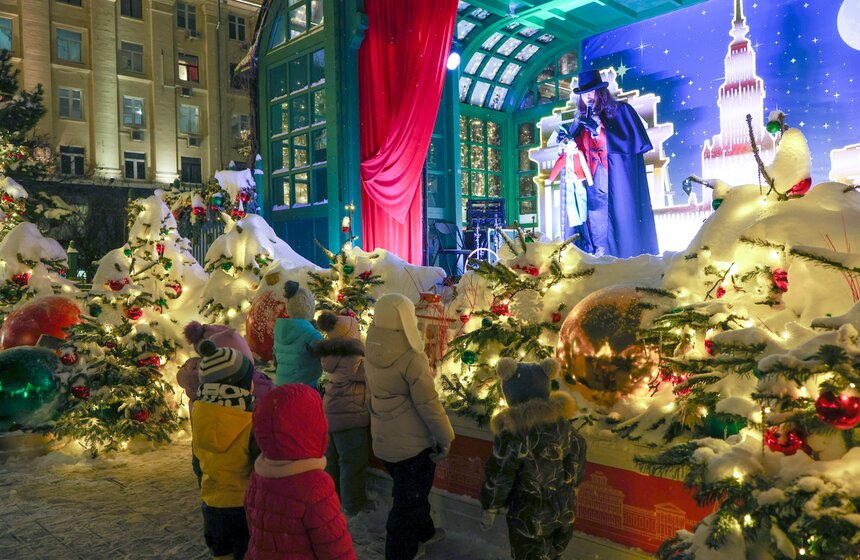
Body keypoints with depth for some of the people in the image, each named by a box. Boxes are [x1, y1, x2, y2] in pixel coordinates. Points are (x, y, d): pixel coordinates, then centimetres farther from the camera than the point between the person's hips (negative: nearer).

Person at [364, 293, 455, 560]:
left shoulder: (372, 353, -5)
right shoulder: (411, 359, -26)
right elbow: (429, 404, -21)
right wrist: (445, 438, -7)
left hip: (383, 440, 8)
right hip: (412, 444, -8)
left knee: (410, 492, 27)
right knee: (408, 501, 9)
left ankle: (424, 533, 47)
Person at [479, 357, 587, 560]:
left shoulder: (510, 434, -28)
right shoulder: (562, 423, -12)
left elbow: (498, 478, -19)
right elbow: (577, 457, 2)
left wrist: (489, 509, -3)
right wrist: (570, 483, 20)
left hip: (529, 514, -5)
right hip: (563, 506, 5)